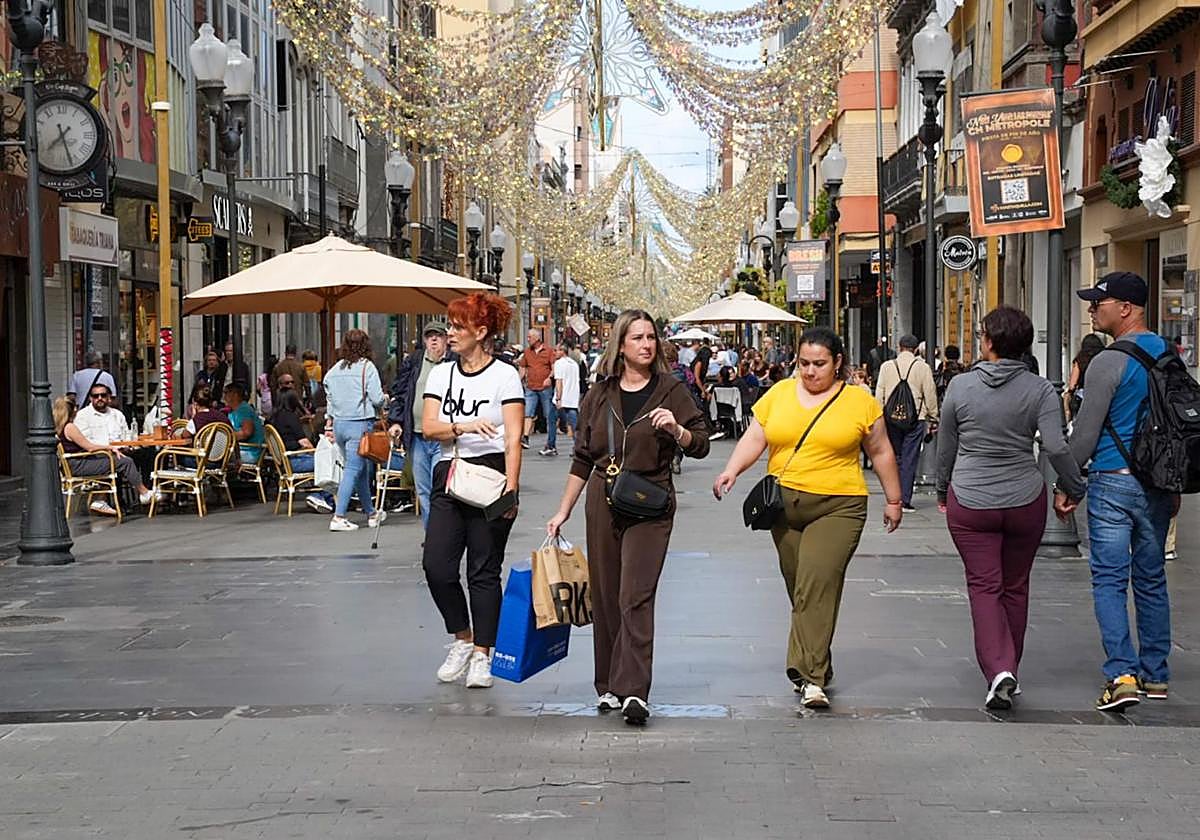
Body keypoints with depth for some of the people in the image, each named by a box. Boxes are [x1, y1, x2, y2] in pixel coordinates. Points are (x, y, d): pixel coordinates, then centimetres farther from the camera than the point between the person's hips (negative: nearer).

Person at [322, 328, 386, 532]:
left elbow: (329, 400, 11)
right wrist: (384, 398, 9)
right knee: (353, 469, -5)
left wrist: (329, 424, 19)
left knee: (362, 469, 17)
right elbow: (377, 399, -13)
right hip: (360, 423, -6)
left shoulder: (334, 370, 7)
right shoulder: (367, 367, -8)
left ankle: (371, 513, 27)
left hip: (339, 423, 6)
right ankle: (338, 517, -12)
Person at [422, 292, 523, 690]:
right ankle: (462, 640, 16)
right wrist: (464, 426, -16)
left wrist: (510, 489, -16)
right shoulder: (441, 374, 12)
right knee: (436, 565, -4)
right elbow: (429, 426, 3)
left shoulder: (505, 376, -2)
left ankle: (481, 656, 8)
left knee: (484, 570, -1)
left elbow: (513, 438, -7)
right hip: (448, 475, 4)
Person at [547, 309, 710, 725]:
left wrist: (675, 429, -21)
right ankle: (608, 686, 18)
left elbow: (701, 445, -1)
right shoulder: (599, 395, 9)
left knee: (635, 597, -13)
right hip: (602, 503, 4)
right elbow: (582, 459, 13)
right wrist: (563, 512, 12)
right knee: (604, 597, 7)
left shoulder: (671, 390, 1)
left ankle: (633, 691, -17)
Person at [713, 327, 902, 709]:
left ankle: (810, 677, -20)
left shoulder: (860, 401, 2)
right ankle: (818, 664, 25)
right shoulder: (779, 394, 8)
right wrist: (732, 470, -13)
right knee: (800, 589, 11)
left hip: (837, 508, -4)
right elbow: (754, 438, 4)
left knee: (817, 586, -17)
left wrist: (893, 500, 13)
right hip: (784, 505, 4)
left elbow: (881, 453, 10)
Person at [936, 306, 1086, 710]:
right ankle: (1009, 669, 26)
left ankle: (998, 669, -18)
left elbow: (945, 447, 5)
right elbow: (1056, 447, -15)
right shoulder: (1040, 390, -7)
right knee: (1015, 587, 16)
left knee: (983, 586, 1)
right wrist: (1075, 489, 0)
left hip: (969, 503, -1)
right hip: (1025, 502, 1)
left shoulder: (960, 386, -5)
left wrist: (942, 491, 20)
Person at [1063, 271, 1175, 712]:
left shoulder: (1109, 362, -13)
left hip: (1113, 482, -7)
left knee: (1109, 580, -4)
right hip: (1157, 484, 7)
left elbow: (1085, 434, -13)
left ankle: (1122, 675, -13)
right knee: (1151, 579, 13)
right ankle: (1155, 675, 17)